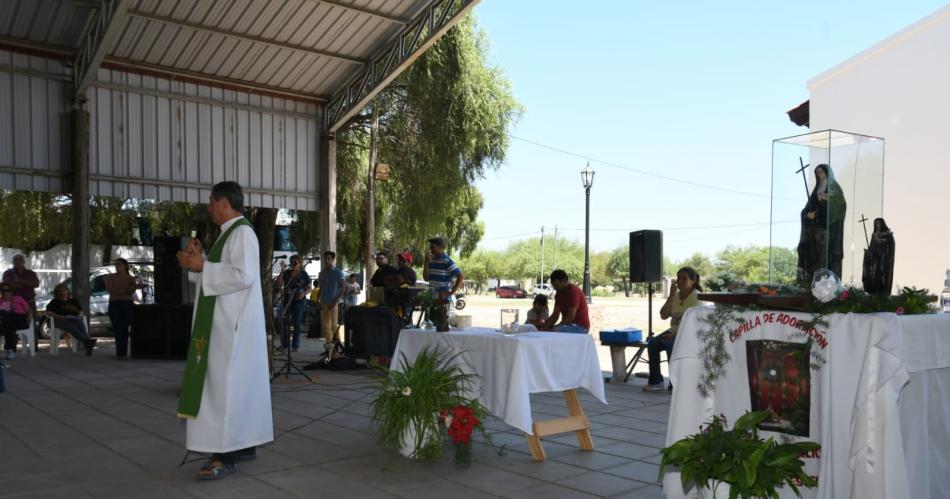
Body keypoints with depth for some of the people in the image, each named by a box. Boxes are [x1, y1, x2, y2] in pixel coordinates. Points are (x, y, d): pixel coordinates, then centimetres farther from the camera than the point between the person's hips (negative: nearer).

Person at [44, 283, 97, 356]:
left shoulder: (73, 301, 33)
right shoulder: (54, 302, 24)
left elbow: (81, 311, 28)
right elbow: (48, 313, 10)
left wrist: (80, 315, 2)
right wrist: (58, 316, -10)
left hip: (75, 320, 2)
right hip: (62, 321, -2)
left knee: (81, 325, -37)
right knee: (71, 327, -40)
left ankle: (88, 348, -62)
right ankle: (87, 341, -65)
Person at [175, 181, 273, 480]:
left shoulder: (242, 232, -14)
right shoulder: (230, 233, 16)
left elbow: (243, 275, -25)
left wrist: (202, 266, -19)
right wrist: (199, 260, 9)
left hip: (233, 323, -10)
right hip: (227, 322, 10)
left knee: (226, 384, -8)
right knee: (238, 383, 12)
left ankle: (226, 455, -4)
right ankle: (244, 444, 19)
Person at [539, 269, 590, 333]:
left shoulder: (573, 291, -18)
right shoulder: (559, 293, 9)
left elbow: (570, 317, -24)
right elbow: (555, 315, 7)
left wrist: (553, 329, -25)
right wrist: (545, 325, -10)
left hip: (580, 327, -9)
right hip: (568, 325, 9)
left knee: (555, 331, -30)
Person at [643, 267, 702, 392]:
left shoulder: (697, 297, -10)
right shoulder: (676, 295, 9)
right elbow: (663, 315, 0)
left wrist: (676, 334, -26)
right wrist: (671, 295, -8)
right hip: (675, 330, 7)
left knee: (670, 344, -33)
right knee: (652, 343, -15)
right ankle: (656, 381, -8)